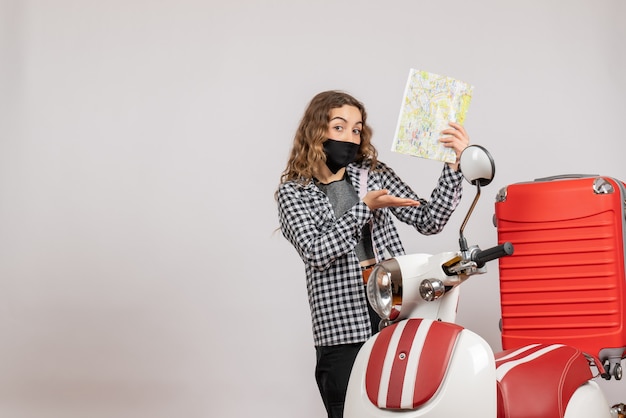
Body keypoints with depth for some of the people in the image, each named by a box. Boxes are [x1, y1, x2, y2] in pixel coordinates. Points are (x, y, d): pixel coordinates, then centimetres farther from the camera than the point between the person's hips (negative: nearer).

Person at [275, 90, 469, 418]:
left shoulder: (374, 173, 13)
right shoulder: (293, 192, 5)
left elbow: (428, 221, 7)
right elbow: (316, 252, -10)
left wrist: (454, 165, -3)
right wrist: (365, 207, -12)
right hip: (340, 319, -2)